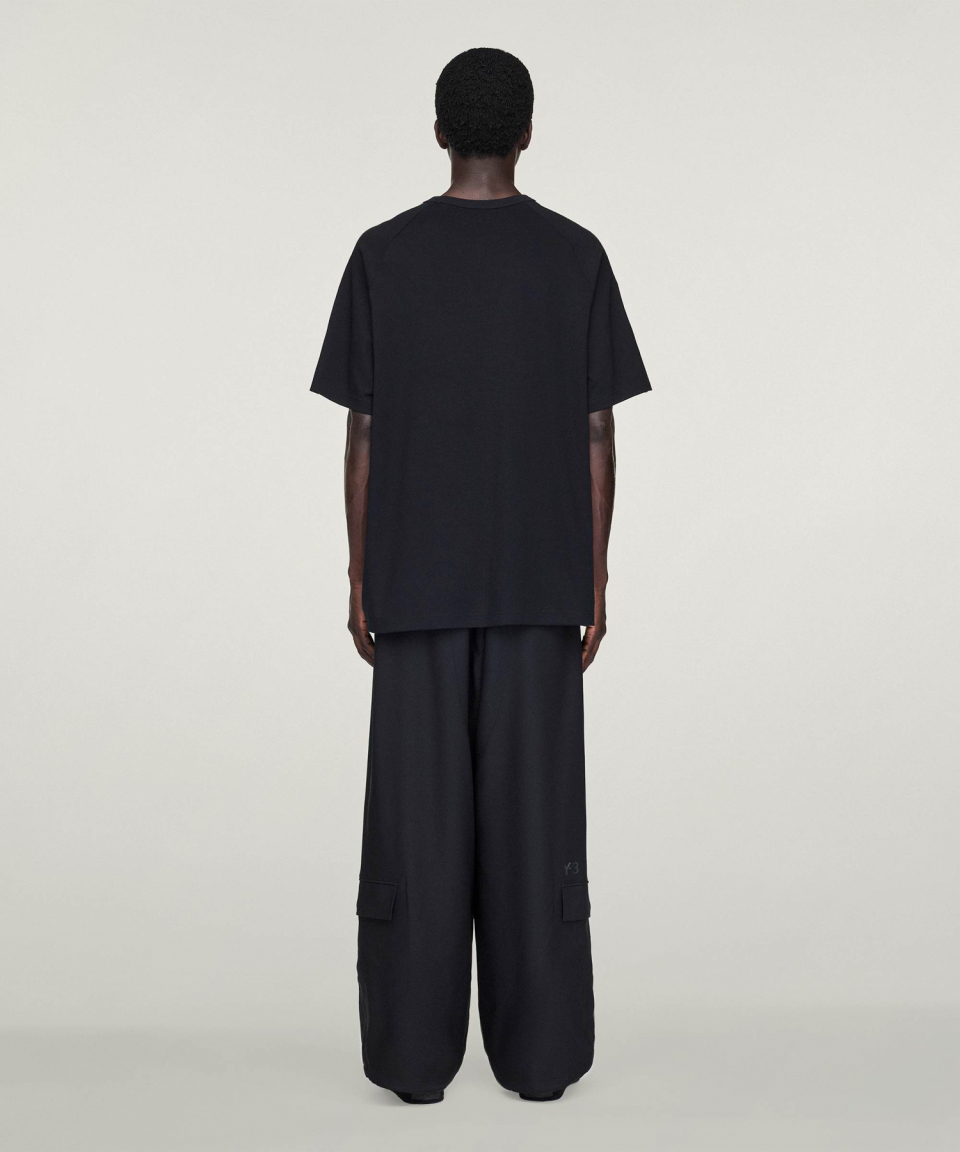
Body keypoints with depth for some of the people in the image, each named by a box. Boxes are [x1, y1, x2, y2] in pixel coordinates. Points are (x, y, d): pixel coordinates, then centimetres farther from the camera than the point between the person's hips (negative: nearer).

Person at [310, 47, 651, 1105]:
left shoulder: (382, 256, -1)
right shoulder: (576, 256, 0)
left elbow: (364, 433, -2)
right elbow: (596, 434, -1)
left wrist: (360, 580, 5)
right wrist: (593, 579, 5)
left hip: (415, 584, 0)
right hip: (541, 582, 1)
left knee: (417, 815, 5)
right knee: (536, 814, 6)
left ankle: (414, 1050, 10)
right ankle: (540, 1048, 11)